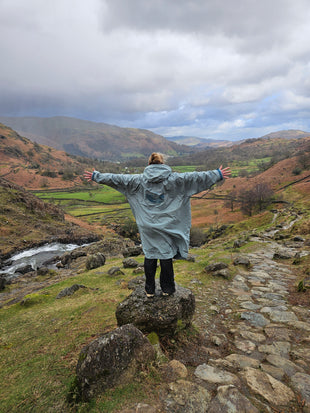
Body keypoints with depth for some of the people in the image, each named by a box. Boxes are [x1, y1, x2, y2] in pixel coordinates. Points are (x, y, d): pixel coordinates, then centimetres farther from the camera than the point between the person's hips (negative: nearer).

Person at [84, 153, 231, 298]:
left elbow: (118, 178, 4)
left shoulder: (139, 180, -1)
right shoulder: (173, 179, -5)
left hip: (147, 227, 2)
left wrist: (96, 176, 15)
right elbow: (195, 177, -3)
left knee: (149, 256, 12)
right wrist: (217, 174, 4)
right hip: (166, 226, -1)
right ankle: (167, 288, 24)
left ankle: (149, 290, 22)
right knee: (166, 256, 10)